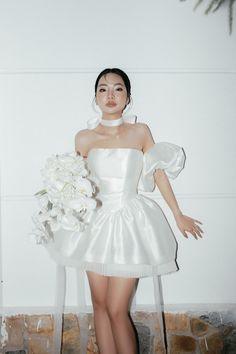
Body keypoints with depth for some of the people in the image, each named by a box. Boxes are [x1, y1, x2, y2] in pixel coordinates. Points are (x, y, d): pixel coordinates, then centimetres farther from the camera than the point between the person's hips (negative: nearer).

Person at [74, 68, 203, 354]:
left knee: (116, 311, -5)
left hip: (131, 221, -2)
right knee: (99, 305, 9)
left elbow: (159, 174, 6)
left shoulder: (140, 132, -2)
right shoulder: (84, 138, 1)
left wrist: (179, 217, 10)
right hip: (99, 222, 3)